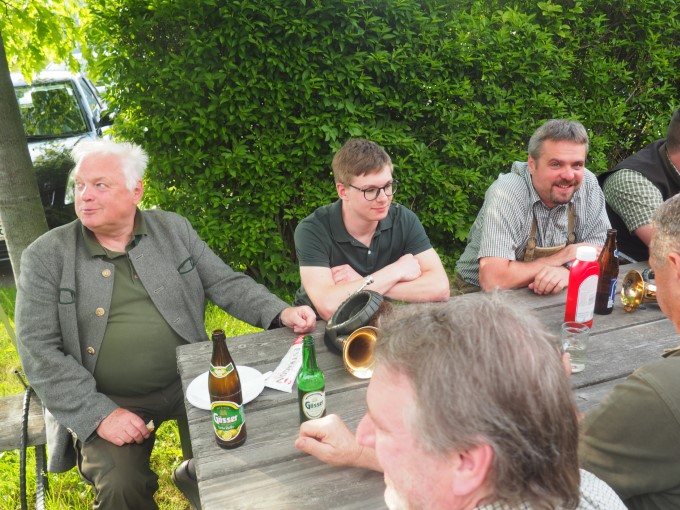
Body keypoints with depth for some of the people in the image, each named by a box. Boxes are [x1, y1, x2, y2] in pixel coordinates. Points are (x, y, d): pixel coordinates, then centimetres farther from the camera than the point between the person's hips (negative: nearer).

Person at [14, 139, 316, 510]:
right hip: (104, 403, -2)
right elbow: (38, 350, -7)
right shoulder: (46, 256, -4)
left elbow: (227, 283, 3)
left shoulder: (173, 229, 3)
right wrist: (98, 413, -17)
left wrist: (280, 313, -15)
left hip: (190, 382, 2)